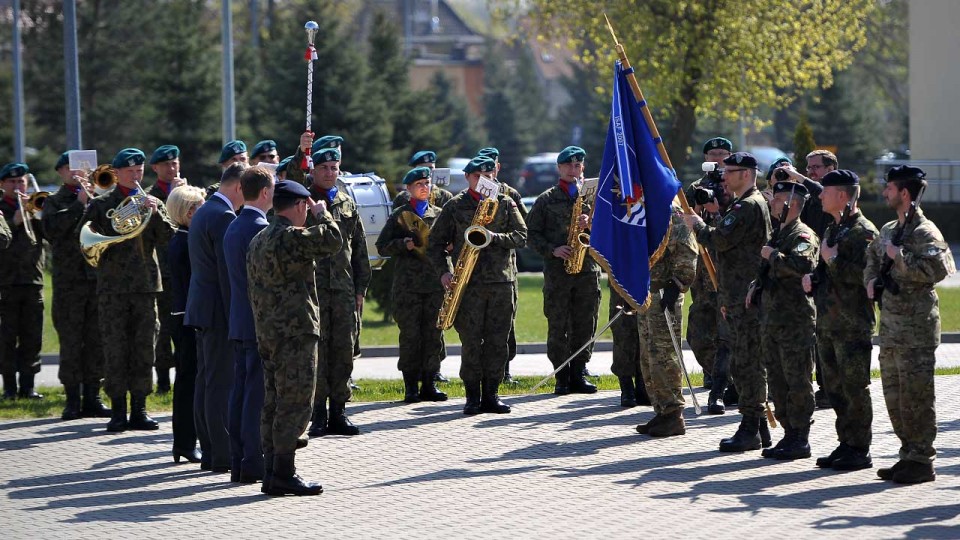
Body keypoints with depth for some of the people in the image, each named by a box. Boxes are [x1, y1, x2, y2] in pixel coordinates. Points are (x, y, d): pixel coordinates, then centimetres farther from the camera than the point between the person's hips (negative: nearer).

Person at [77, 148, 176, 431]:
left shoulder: (152, 203, 13)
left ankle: (139, 410, 9)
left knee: (144, 349, 3)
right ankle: (118, 410, 1)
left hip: (145, 283, 2)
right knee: (115, 349, -3)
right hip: (113, 285, -2)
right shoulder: (101, 204, 6)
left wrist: (155, 213, -13)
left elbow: (168, 237, 0)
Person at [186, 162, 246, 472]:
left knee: (207, 382, 11)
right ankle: (223, 456, -7)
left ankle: (210, 453, 15)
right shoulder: (224, 217, -16)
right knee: (222, 383, -8)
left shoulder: (203, 213, 16)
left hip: (202, 308, 10)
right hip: (219, 310, -10)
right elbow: (228, 272, -19)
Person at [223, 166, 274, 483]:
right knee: (258, 395, -6)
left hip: (239, 324, 9)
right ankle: (253, 465, -5)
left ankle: (239, 463, 13)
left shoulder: (233, 228, 14)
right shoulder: (260, 228, -15)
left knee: (241, 392, 10)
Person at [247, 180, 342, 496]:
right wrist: (322, 214, 0)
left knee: (274, 404, 11)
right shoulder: (291, 237, -14)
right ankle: (284, 473, -8)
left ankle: (272, 474, 12)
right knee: (294, 404, -7)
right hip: (296, 332, -10)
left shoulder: (258, 241, 17)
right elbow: (332, 241, -18)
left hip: (267, 335, 10)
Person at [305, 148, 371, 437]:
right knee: (316, 349, -5)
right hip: (313, 289, -4)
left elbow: (360, 249, 16)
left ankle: (338, 413, 11)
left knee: (343, 350, 4)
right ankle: (318, 415, -1)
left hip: (344, 290, 4)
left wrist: (361, 288, 11)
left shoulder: (347, 204, 15)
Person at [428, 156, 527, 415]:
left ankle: (491, 394, 9)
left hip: (502, 280, 2)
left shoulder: (506, 204, 11)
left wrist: (495, 237, -14)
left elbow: (521, 237, 3)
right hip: (468, 283, -2)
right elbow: (436, 242, 8)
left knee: (497, 341, 2)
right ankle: (472, 396, 3)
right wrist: (444, 271, -5)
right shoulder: (455, 206, 7)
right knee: (471, 341, -4)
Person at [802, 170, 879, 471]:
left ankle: (860, 451, -1)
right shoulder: (833, 230, 19)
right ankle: (846, 444, 19)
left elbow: (862, 274, -24)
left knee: (854, 387, -5)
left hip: (853, 323, -10)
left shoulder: (863, 231, -11)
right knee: (835, 387, 12)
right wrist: (812, 281, 10)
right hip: (828, 320, 10)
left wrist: (833, 260, -16)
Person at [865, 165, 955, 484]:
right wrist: (871, 280, 14)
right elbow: (873, 257, 34)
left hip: (916, 328, -9)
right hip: (890, 325, 9)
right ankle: (909, 455, 21)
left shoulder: (924, 232, -11)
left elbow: (937, 269, -26)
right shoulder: (888, 230, 16)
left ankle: (922, 461, -3)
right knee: (894, 396, 12)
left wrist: (899, 257, -19)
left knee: (916, 395, -7)